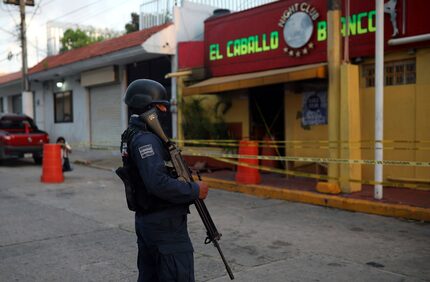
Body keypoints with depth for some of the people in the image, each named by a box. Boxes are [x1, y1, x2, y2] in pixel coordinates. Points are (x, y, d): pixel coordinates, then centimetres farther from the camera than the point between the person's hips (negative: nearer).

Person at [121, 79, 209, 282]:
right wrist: (195, 190, -18)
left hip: (146, 221, 10)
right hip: (165, 225, -10)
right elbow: (159, 184, -29)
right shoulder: (145, 140, -19)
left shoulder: (134, 136, 13)